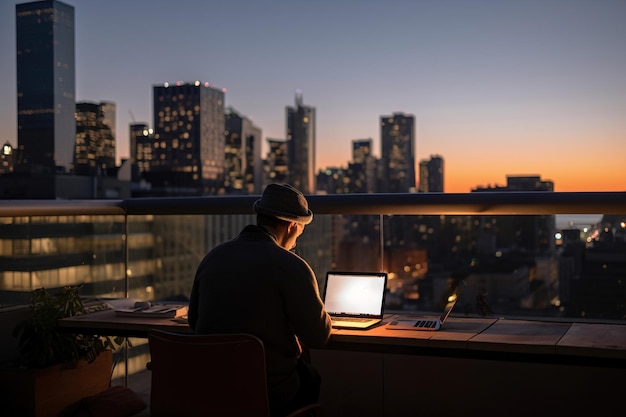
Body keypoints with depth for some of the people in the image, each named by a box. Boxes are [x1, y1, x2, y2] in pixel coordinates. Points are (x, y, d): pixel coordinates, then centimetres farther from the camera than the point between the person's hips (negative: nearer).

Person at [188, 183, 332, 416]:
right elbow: (319, 336, -12)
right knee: (316, 377, 23)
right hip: (270, 396, -6)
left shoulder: (212, 257, 2)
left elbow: (194, 320, 12)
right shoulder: (291, 266, -15)